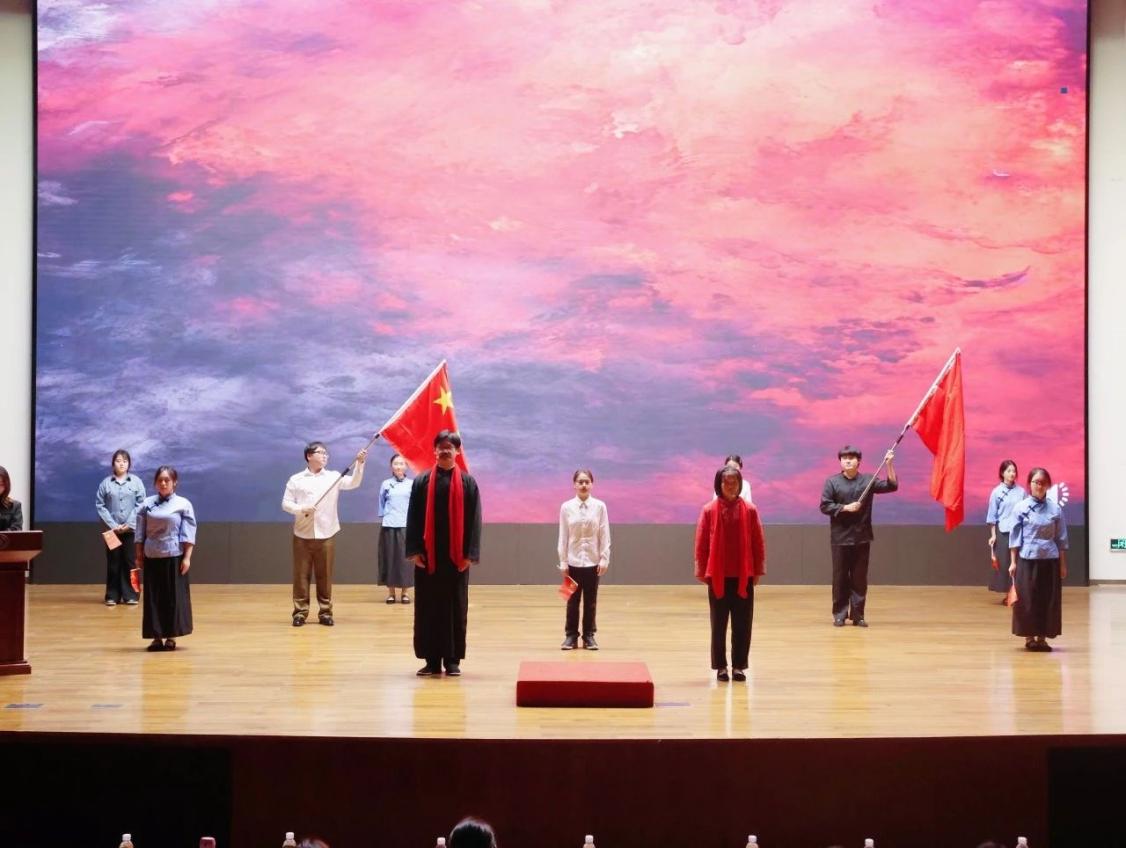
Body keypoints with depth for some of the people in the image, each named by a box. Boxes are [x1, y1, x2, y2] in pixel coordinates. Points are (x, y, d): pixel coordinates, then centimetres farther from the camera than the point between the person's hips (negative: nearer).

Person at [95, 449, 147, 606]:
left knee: (130, 562, 2)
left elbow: (140, 505, -2)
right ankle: (112, 596, 10)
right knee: (113, 563, 4)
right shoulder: (106, 483, 1)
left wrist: (129, 524, -10)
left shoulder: (136, 482, 1)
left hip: (131, 530, 0)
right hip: (112, 530, 0)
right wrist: (113, 525, -9)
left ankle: (130, 595, 8)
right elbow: (100, 506, -1)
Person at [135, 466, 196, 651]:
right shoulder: (147, 504, 5)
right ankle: (157, 637, 11)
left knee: (174, 597, 1)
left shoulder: (183, 504, -2)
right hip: (152, 557, 2)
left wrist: (187, 557, -9)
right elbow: (140, 532, 9)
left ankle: (171, 636, 10)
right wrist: (139, 555, 7)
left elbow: (188, 534, -4)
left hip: (174, 557, -2)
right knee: (153, 597, 4)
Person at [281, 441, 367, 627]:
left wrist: (359, 463, -24)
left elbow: (354, 483, -9)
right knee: (301, 574, 2)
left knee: (325, 575, 3)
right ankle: (300, 612, 8)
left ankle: (325, 612, 10)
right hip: (303, 535, -1)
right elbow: (286, 503, 3)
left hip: (326, 534, 1)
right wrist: (301, 509, -16)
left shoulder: (333, 477, 5)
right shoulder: (296, 479, 4)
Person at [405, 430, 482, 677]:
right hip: (428, 555, 1)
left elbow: (474, 520, 0)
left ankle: (452, 659, 10)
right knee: (428, 607, 2)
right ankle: (431, 659, 9)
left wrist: (470, 554, -7)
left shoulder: (468, 483, 3)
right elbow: (413, 518, 2)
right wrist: (414, 550, -6)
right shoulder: (422, 481, 4)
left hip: (456, 556, -1)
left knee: (455, 607, 3)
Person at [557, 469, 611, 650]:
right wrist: (563, 562, -3)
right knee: (572, 601, 6)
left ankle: (589, 635, 18)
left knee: (590, 601, 8)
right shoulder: (566, 507, -4)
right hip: (573, 561, 0)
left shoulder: (599, 506, -4)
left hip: (593, 561, 0)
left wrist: (604, 559, -5)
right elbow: (563, 536, -1)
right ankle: (571, 635, 15)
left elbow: (604, 535, -2)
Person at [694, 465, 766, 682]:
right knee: (719, 623, 6)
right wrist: (702, 571, -1)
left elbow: (758, 542, 3)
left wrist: (758, 570, 1)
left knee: (742, 624, 4)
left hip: (743, 576, 1)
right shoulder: (709, 510, -3)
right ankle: (720, 667, 13)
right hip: (717, 576, -1)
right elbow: (701, 543, 0)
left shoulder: (750, 510, 0)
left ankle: (739, 666, 13)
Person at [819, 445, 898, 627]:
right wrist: (846, 507, -14)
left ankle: (858, 615, 12)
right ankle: (839, 614, 12)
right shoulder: (832, 482, -1)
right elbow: (825, 506, -4)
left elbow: (891, 486, -3)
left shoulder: (868, 480, 3)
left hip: (862, 538, 1)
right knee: (840, 578, 3)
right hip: (840, 538, -1)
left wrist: (889, 464, -11)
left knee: (860, 579, 5)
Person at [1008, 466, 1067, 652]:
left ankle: (1042, 637, 14)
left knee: (1048, 601, 5)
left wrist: (1063, 565, 4)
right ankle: (1029, 637, 10)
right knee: (1027, 600, 0)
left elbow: (1061, 539, 5)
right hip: (1027, 560, -2)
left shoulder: (1055, 509, 2)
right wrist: (1013, 562, -4)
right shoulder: (1021, 508, -2)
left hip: (1049, 560, 2)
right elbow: (1015, 537, 0)